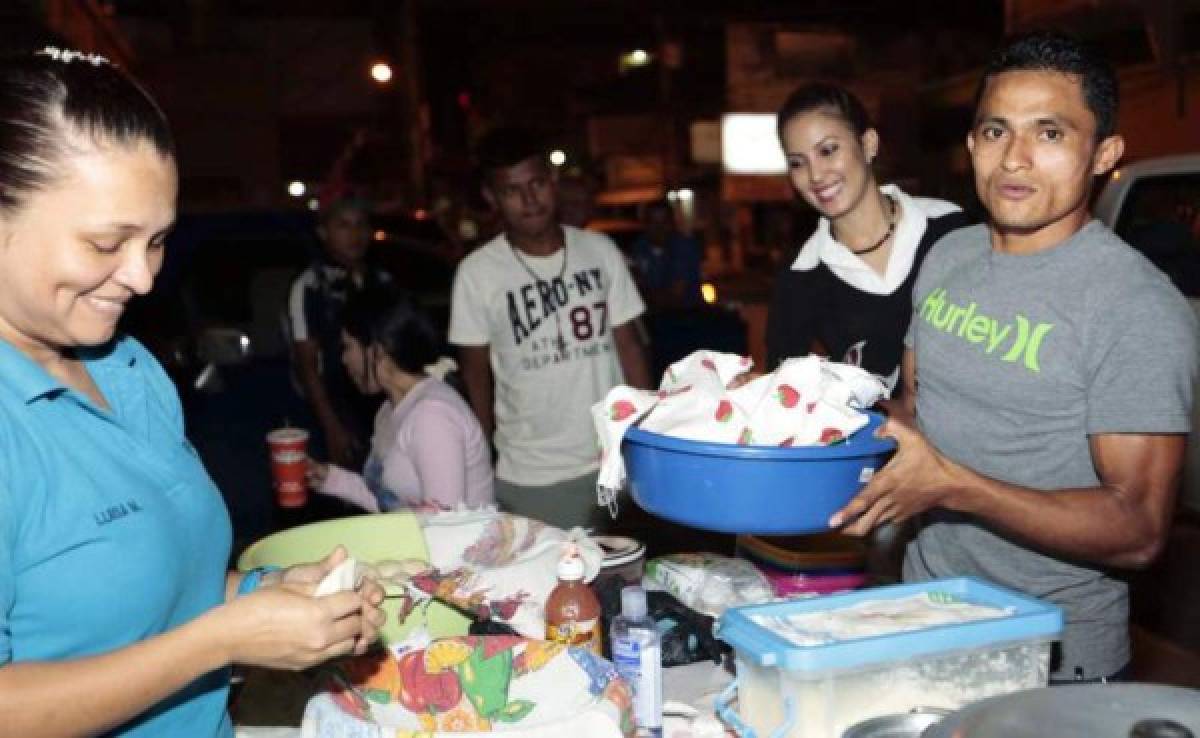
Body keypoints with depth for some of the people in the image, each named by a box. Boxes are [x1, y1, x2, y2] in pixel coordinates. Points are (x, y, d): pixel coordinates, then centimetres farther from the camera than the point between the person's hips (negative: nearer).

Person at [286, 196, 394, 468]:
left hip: (388, 407, 4)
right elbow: (306, 365, -5)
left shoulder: (384, 282, 8)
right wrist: (332, 427, -11)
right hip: (342, 412, -4)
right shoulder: (310, 287, -5)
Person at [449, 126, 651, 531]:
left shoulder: (600, 250, 0)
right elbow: (475, 370, 3)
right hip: (531, 478, -2)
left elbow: (628, 345, 6)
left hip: (616, 461, 2)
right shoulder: (477, 272, -7)